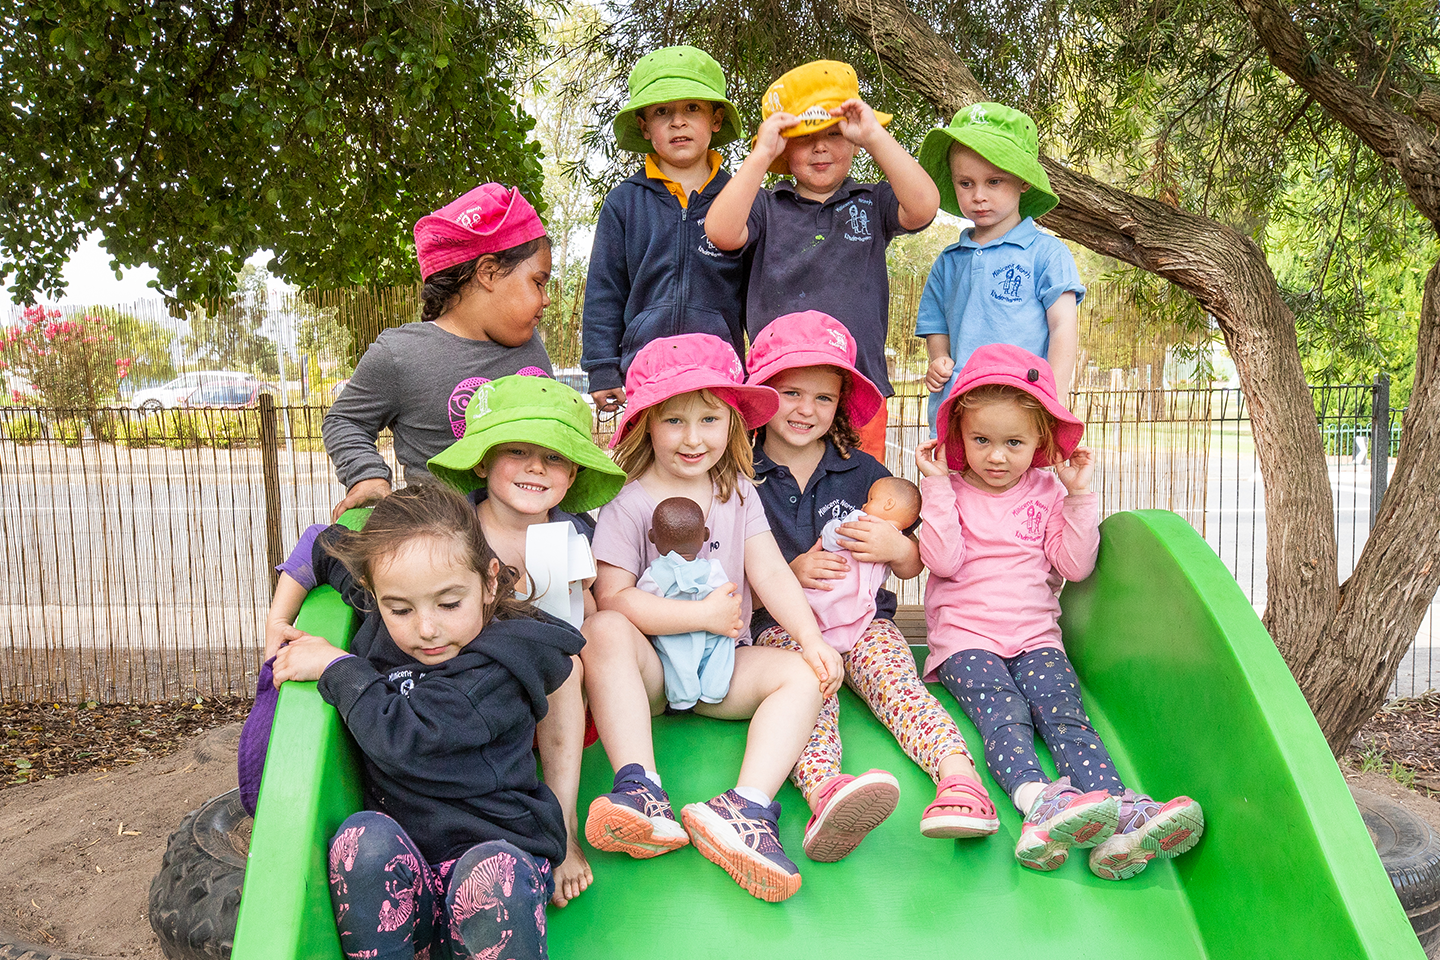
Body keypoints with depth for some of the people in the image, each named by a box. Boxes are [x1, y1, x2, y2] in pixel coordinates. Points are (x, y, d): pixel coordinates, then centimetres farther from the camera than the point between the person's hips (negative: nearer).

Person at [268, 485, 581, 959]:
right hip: (400, 871, 5)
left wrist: (334, 666, -10)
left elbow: (403, 737, -23)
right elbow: (329, 545, 23)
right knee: (364, 836, -29)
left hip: (498, 851, -4)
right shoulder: (383, 625, 7)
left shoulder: (497, 669, -13)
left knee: (494, 876, -37)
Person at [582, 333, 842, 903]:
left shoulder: (738, 491, 8)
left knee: (803, 675, -21)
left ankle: (745, 806, -39)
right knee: (606, 636, -33)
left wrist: (812, 638, -14)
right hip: (650, 668, -3)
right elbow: (613, 599, -16)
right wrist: (704, 614, -16)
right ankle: (641, 791, -44)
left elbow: (770, 572, 1)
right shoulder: (628, 504, -6)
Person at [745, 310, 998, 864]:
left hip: (864, 619, 3)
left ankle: (959, 779, -49)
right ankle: (824, 792, -60)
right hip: (781, 624, -2)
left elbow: (913, 567, 16)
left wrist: (896, 546, -8)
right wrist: (791, 573, -12)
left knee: (895, 681, -28)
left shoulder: (863, 471, 12)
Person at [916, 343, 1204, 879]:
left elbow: (1076, 565, 4)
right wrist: (936, 485, -10)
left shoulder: (1047, 491, 12)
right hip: (964, 637, -2)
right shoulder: (950, 490, 6)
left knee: (1064, 709, -23)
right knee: (1003, 712, -28)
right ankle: (1037, 801, -51)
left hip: (1034, 635, 2)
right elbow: (944, 560, -10)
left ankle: (1117, 813, -41)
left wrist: (1079, 495, -2)